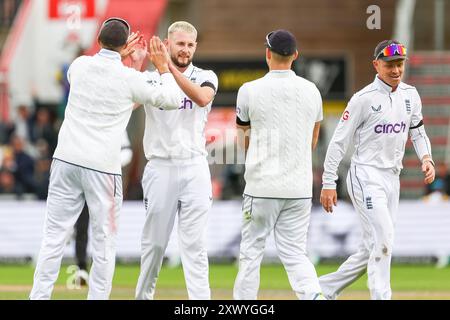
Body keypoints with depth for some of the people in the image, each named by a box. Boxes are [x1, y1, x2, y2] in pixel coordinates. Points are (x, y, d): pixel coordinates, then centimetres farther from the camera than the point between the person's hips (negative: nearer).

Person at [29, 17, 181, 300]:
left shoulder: (80, 65, 5)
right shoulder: (129, 78, -6)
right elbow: (172, 99, 6)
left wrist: (118, 56, 34)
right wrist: (163, 67, 18)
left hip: (67, 160, 4)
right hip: (103, 166, -4)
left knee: (54, 235, 4)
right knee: (105, 240, 4)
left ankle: (39, 296, 0)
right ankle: (98, 296, 3)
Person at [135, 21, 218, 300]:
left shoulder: (205, 77, 4)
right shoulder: (151, 78, 5)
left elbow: (202, 98, -20)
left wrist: (170, 68, -28)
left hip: (194, 169, 0)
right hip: (160, 169, 0)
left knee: (194, 243, -4)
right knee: (154, 241, 7)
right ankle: (143, 295, 23)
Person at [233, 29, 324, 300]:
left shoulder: (250, 91, -6)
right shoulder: (311, 91, 4)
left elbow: (244, 140, 6)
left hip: (262, 186, -3)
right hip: (300, 188, 3)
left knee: (251, 250, 7)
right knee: (295, 252, 7)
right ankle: (315, 295, -18)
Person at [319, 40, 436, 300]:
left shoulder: (410, 95, 7)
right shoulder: (364, 98, -12)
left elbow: (418, 131, 19)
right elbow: (340, 141, -9)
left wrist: (426, 158, -2)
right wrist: (328, 183, -11)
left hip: (392, 178, 7)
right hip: (366, 177, -7)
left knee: (373, 249, 9)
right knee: (383, 239, -17)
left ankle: (327, 288, 23)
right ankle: (381, 297, -15)